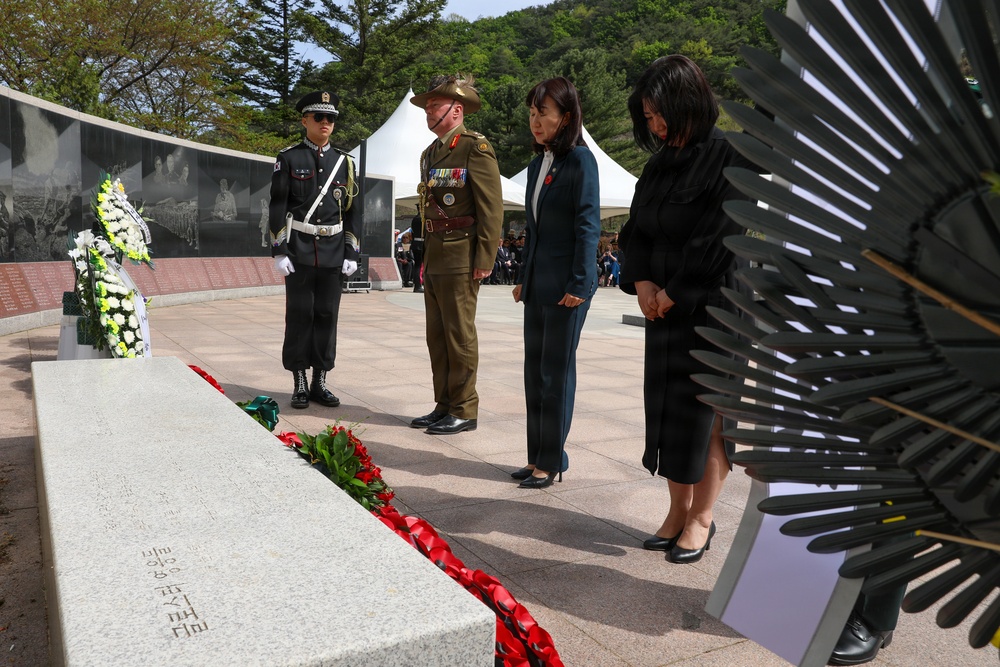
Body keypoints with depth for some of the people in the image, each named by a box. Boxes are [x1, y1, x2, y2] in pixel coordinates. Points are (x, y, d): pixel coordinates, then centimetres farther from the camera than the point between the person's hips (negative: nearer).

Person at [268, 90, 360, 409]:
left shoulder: (344, 162, 11)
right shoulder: (288, 159, 2)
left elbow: (351, 210, 10)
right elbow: (277, 207, -1)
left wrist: (352, 252, 3)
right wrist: (279, 251, -9)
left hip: (333, 251, 3)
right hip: (299, 250, -3)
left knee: (327, 315, 5)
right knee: (300, 314, 1)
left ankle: (320, 382, 14)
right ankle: (300, 384, 9)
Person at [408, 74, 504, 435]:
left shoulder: (475, 148, -7)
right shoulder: (430, 153, 19)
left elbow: (491, 209, -13)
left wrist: (484, 260, -18)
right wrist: (423, 256, 18)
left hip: (460, 258, -8)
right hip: (433, 259, 9)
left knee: (459, 335, -3)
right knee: (437, 336, 12)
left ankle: (464, 410, 7)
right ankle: (444, 406, 21)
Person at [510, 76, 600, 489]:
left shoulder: (580, 160, -9)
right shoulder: (538, 164, 14)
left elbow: (588, 226, -13)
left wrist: (579, 284, -17)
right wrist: (523, 278, 16)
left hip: (566, 285, -8)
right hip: (537, 285, 8)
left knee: (556, 372, 0)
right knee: (535, 372, 11)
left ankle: (552, 462, 11)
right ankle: (537, 457, 22)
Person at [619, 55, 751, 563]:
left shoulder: (728, 160, -12)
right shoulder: (660, 163, 10)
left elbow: (723, 239, -18)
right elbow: (636, 228, 12)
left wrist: (675, 292, -12)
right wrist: (641, 281, -4)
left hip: (712, 307, -7)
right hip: (664, 307, 7)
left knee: (706, 411, 2)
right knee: (667, 407, 9)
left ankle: (702, 517, 17)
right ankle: (678, 510, 23)